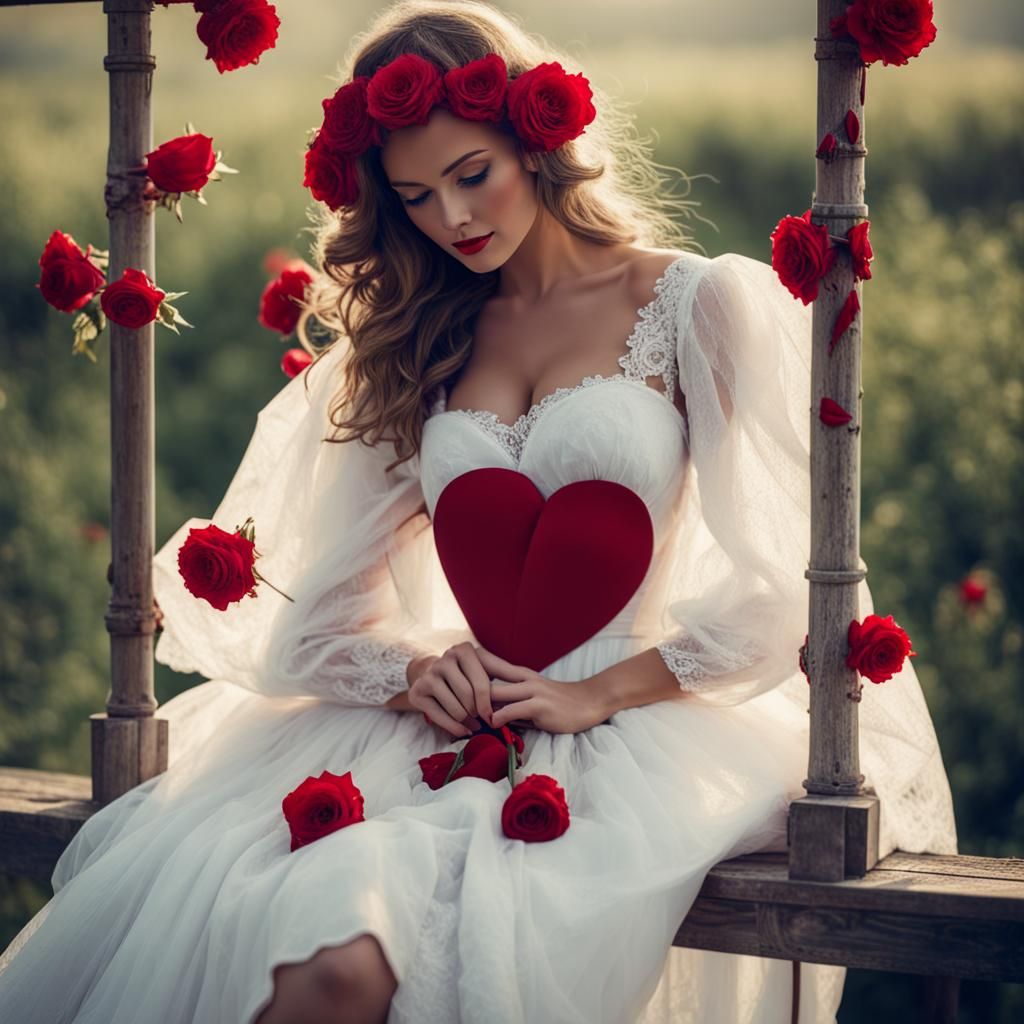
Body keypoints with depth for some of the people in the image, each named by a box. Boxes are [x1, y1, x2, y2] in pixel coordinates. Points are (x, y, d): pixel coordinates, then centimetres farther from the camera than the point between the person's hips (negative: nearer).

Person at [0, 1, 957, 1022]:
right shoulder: (411, 344, 19)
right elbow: (323, 611, 15)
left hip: (649, 721, -3)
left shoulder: (703, 306, 6)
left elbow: (777, 590, 1)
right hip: (451, 730, 4)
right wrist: (414, 672, -6)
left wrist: (596, 695, -8)